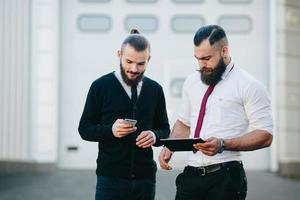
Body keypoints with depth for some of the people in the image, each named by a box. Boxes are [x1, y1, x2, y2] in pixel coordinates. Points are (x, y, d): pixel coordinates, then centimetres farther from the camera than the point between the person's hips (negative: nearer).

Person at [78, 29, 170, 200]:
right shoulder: (101, 86, -2)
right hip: (111, 178, -3)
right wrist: (111, 130, -20)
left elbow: (165, 129, 15)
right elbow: (85, 129, -1)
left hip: (145, 178, 3)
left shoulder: (155, 90, 9)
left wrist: (155, 135, -8)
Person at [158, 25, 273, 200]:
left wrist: (223, 144, -22)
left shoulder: (249, 85, -5)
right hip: (191, 174, 5)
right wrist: (169, 147, 5)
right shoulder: (192, 82, 13)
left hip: (225, 178, -5)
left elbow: (265, 135, -10)